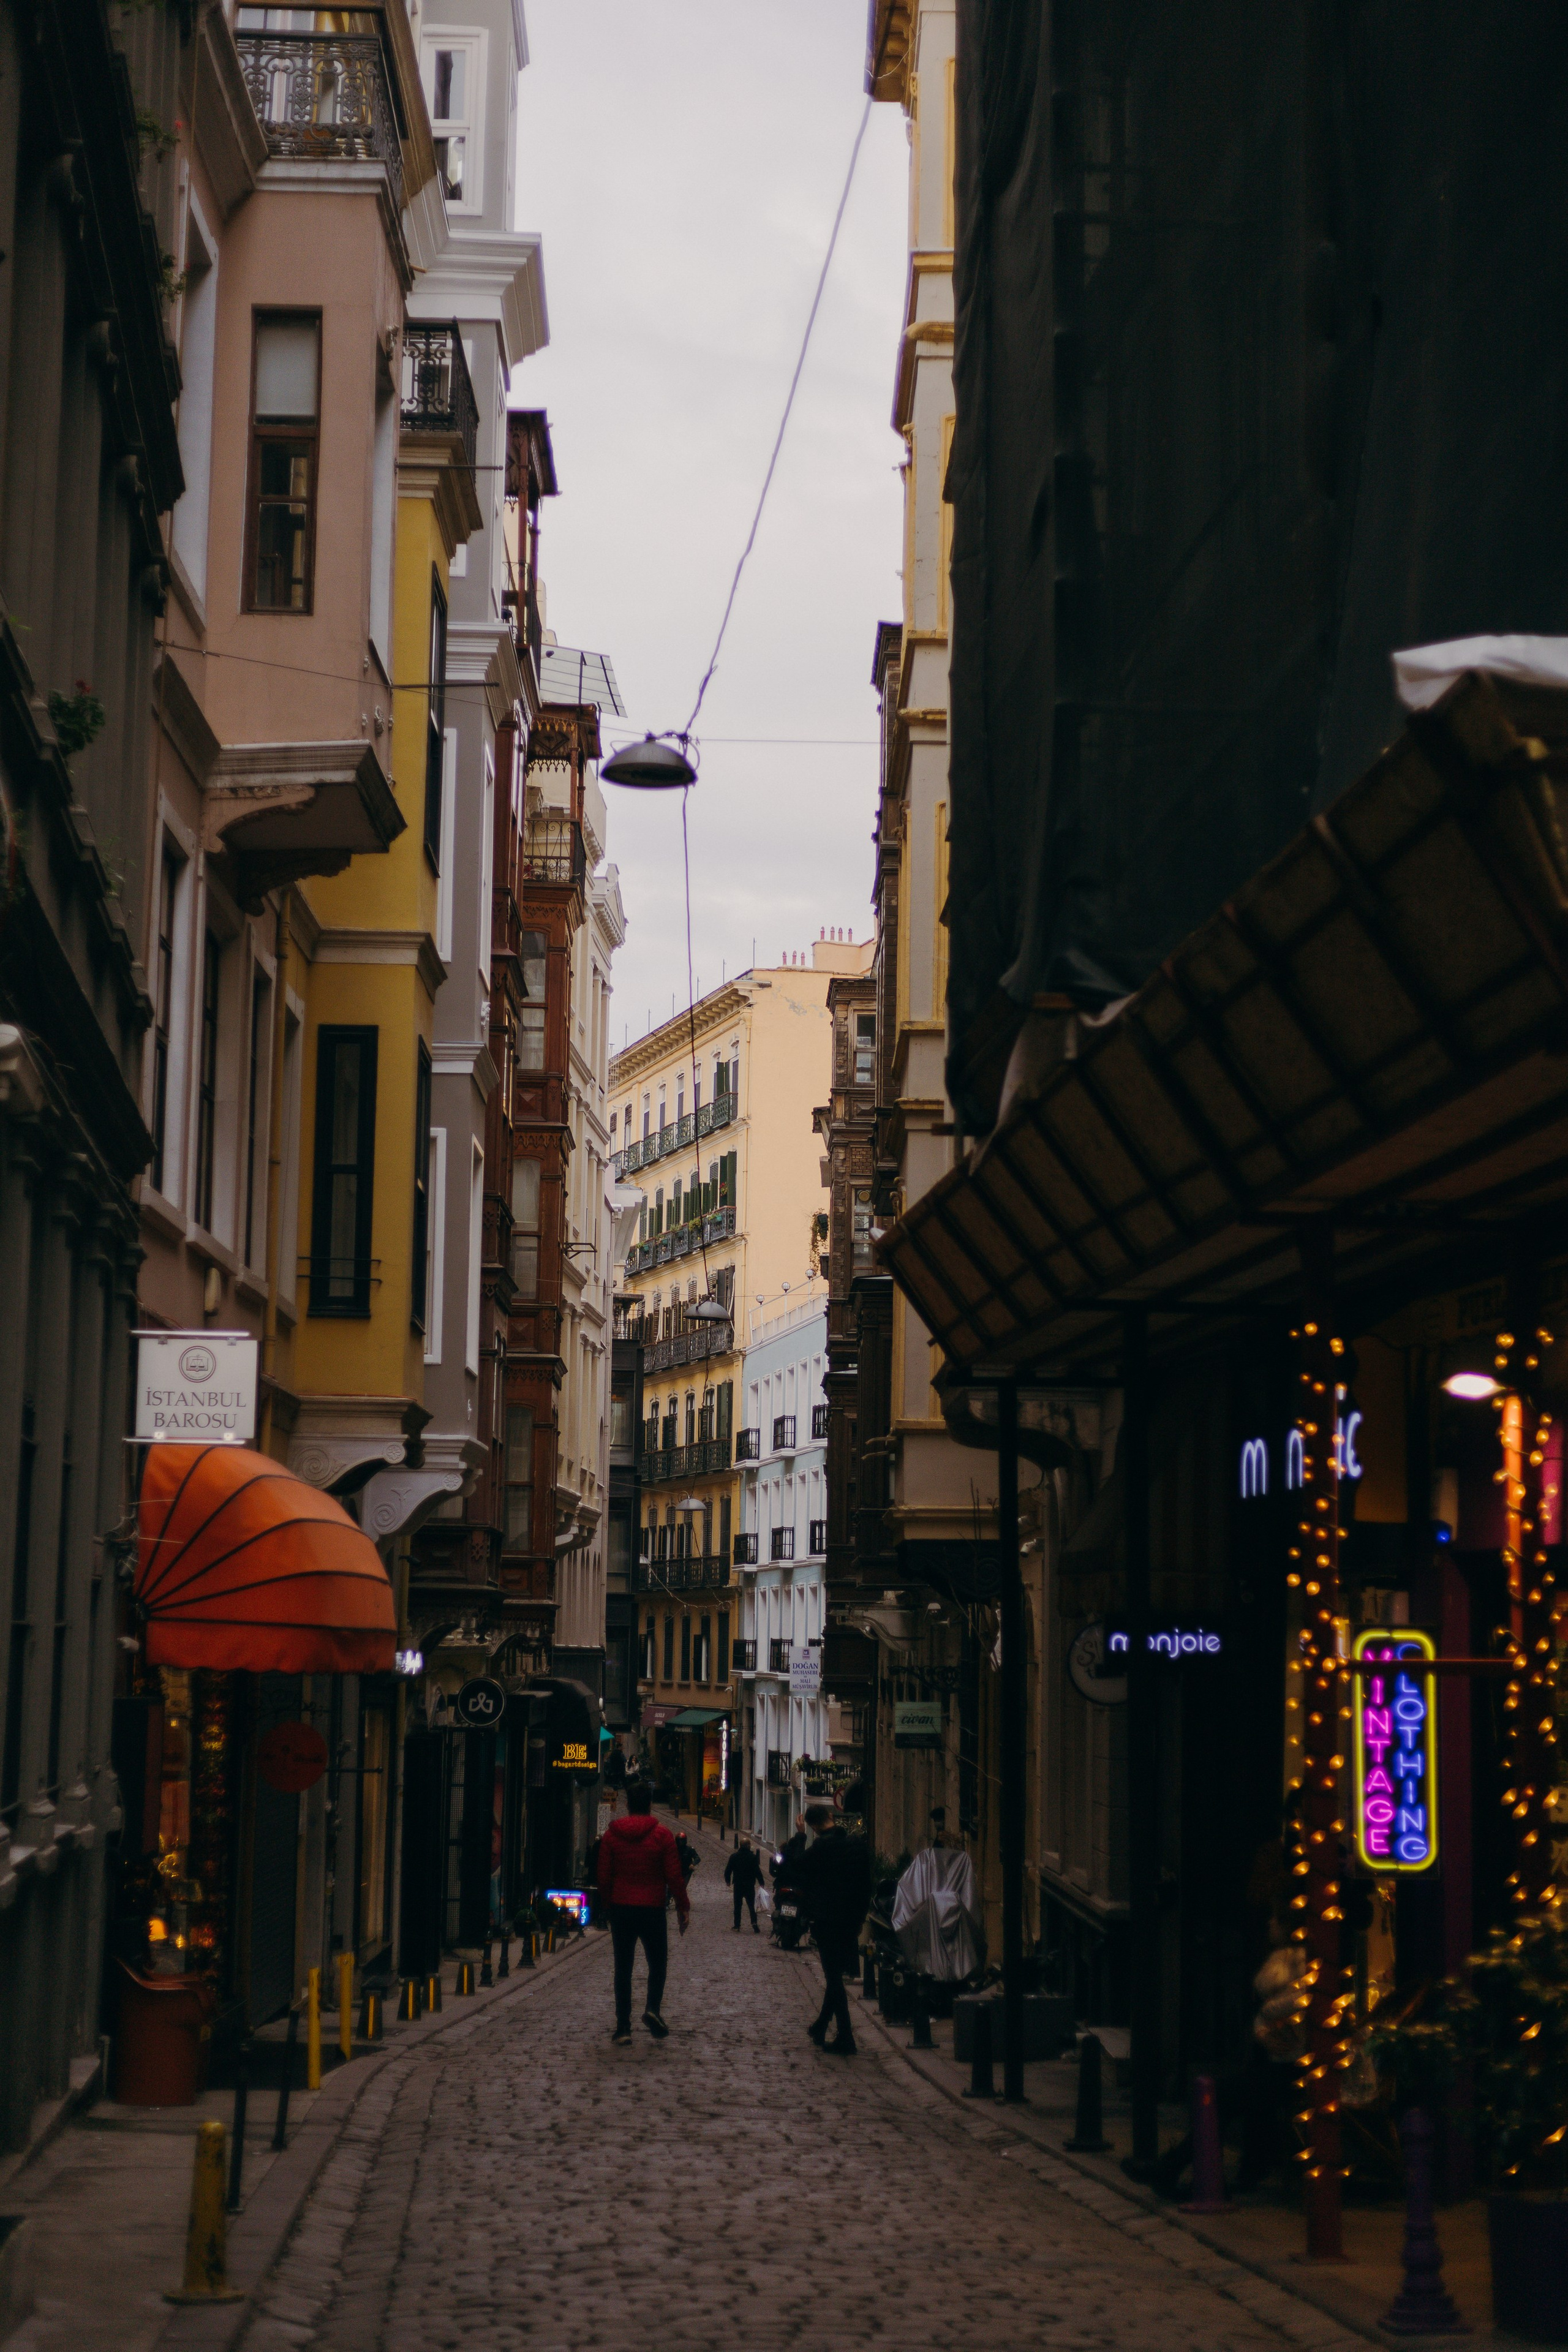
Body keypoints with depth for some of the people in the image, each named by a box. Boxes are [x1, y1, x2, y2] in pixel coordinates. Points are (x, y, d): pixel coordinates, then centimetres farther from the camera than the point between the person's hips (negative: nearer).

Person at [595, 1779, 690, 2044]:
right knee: (657, 1963, 12)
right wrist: (683, 1906, 3)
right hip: (652, 1910, -2)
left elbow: (604, 1877, 2)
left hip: (620, 1910, 2)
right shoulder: (661, 1835, -5)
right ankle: (653, 2008, -11)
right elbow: (674, 1876, -6)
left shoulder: (611, 1835, 2)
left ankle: (623, 2026, 2)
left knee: (623, 1968, 6)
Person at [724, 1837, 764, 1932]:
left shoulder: (734, 1857, -3)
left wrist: (728, 1881, 18)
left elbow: (728, 1871, 2)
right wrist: (761, 1882, 2)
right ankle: (754, 1923, -15)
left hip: (737, 1885, 2)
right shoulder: (753, 1857, -11)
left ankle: (737, 1926, 11)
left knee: (737, 1906, 12)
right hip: (750, 1886, -2)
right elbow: (757, 1871, -10)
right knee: (751, 1906, 4)